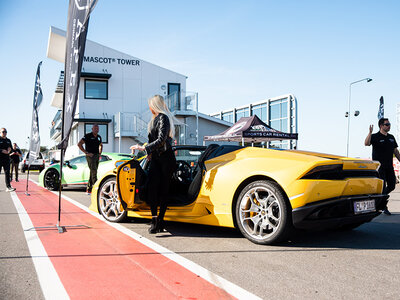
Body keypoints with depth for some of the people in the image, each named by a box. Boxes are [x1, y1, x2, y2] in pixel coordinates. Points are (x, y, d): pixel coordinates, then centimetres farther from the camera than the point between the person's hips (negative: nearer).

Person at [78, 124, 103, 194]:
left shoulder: (99, 137, 14)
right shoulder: (88, 136, -6)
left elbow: (101, 145, 32)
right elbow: (79, 144, -11)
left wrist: (100, 153, 15)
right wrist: (86, 153, -15)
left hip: (97, 156, 7)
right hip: (90, 156, -7)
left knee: (93, 172, 8)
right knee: (94, 172, -17)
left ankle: (88, 190, 14)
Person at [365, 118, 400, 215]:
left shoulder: (391, 137, 14)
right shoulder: (375, 137, -6)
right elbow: (366, 143, -24)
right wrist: (370, 132, -35)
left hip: (389, 166, 6)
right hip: (379, 166, -6)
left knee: (392, 185, 6)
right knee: (382, 186, -5)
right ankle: (384, 207, 3)